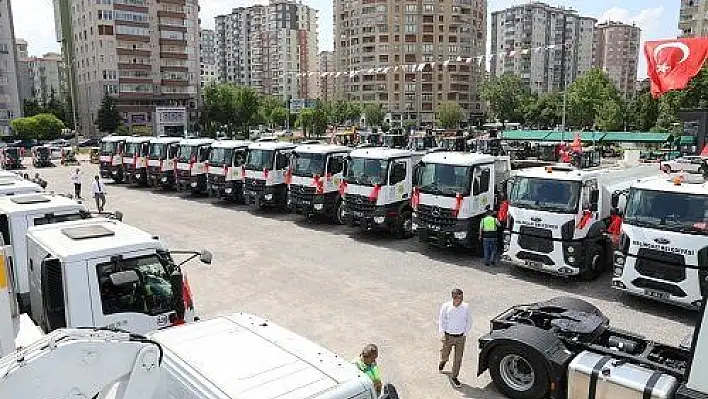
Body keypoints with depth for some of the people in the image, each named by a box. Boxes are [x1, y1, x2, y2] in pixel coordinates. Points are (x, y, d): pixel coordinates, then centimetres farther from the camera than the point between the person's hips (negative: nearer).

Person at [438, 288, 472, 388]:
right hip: (448, 336, -1)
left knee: (458, 358, 6)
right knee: (445, 355, 15)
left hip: (461, 337, 1)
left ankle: (454, 377, 25)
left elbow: (469, 321, 2)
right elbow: (441, 321, -5)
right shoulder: (446, 306, -14)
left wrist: (465, 333, -2)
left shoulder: (466, 307, -11)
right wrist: (442, 334, -9)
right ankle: (443, 362, 51)